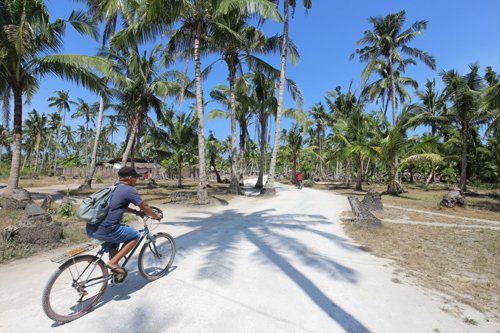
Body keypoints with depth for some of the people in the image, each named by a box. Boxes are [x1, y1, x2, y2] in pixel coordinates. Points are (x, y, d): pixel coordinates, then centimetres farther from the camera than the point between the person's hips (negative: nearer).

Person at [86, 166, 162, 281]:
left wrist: (136, 212, 34)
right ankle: (113, 262, 4)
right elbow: (145, 207, 0)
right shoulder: (129, 190, -8)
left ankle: (115, 272, 39)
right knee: (135, 235, 9)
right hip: (104, 232, -9)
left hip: (90, 230, 9)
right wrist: (156, 216, 17)